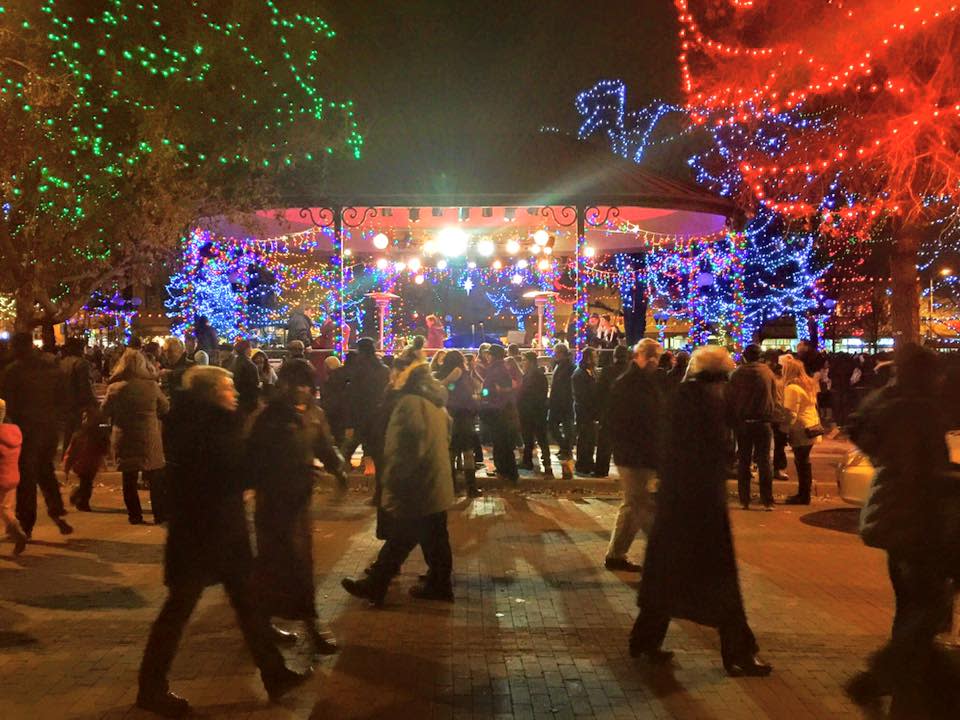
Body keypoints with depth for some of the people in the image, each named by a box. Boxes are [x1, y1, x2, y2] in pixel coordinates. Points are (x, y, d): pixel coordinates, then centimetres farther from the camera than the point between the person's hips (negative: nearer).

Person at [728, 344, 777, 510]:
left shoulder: (737, 374, -2)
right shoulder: (767, 372, -1)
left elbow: (730, 398, 0)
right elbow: (775, 397, 3)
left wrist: (733, 420, 9)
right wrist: (770, 415, 12)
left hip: (742, 422, 0)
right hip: (763, 422, 0)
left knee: (743, 461, 7)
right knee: (764, 460, 4)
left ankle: (744, 500, 7)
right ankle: (767, 501, 1)